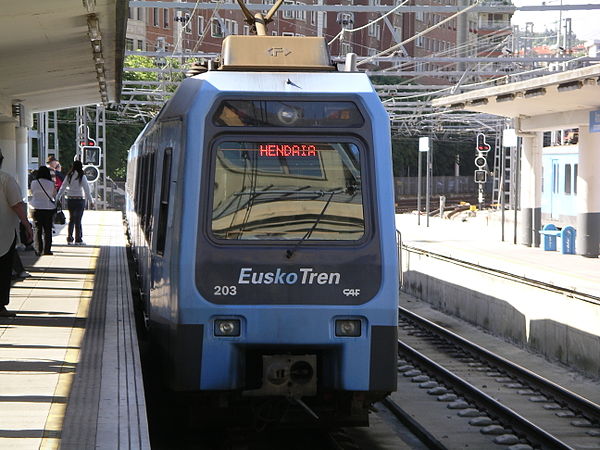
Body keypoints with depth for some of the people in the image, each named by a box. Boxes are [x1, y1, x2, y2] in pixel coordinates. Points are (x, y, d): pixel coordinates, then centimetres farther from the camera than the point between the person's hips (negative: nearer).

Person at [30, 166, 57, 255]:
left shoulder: (34, 183, -4)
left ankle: (39, 249, 3)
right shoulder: (51, 184, -7)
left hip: (37, 208, 1)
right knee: (47, 230, 6)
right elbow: (54, 195, 5)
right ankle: (47, 250, 5)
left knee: (38, 229, 7)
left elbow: (32, 193, 10)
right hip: (49, 208, -1)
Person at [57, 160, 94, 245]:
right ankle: (78, 240, 3)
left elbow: (62, 188, 7)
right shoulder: (82, 177, -8)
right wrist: (91, 201, -4)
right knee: (78, 220, 0)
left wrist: (57, 198, 14)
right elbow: (87, 190, -8)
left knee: (71, 219, 13)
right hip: (80, 199, -4)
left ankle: (69, 239, 11)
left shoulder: (69, 176, 4)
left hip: (70, 200, 4)